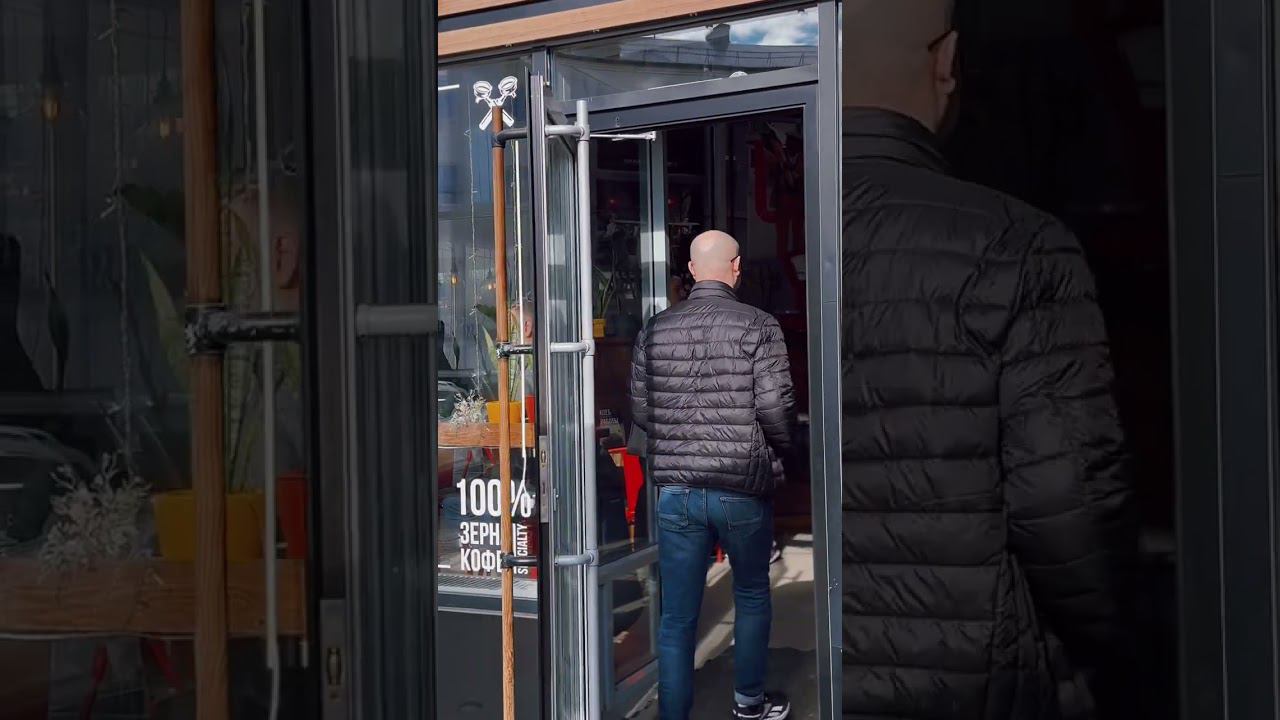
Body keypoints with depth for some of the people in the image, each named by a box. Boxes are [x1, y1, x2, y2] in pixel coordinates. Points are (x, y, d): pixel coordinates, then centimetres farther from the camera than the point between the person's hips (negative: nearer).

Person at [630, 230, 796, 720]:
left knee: (677, 616, 6)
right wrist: (779, 457, 7)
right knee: (752, 596, 20)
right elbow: (775, 408, -12)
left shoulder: (656, 330, 3)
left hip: (675, 490, 2)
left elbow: (640, 412, 5)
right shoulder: (757, 326, -7)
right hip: (742, 490, -2)